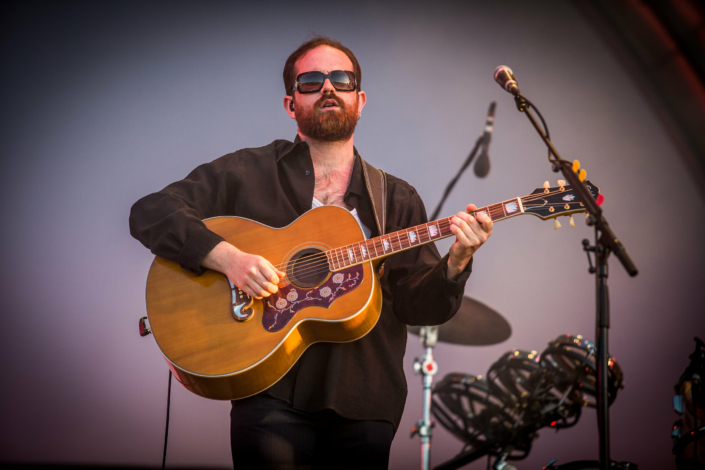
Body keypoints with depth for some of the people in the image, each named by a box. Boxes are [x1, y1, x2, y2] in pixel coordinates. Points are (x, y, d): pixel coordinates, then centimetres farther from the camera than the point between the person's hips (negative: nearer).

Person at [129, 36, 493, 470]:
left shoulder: (398, 200, 12)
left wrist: (456, 263, -16)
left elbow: (418, 304, 4)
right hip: (273, 396, -2)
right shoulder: (247, 173, 5)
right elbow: (149, 213, -3)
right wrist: (226, 256, -18)